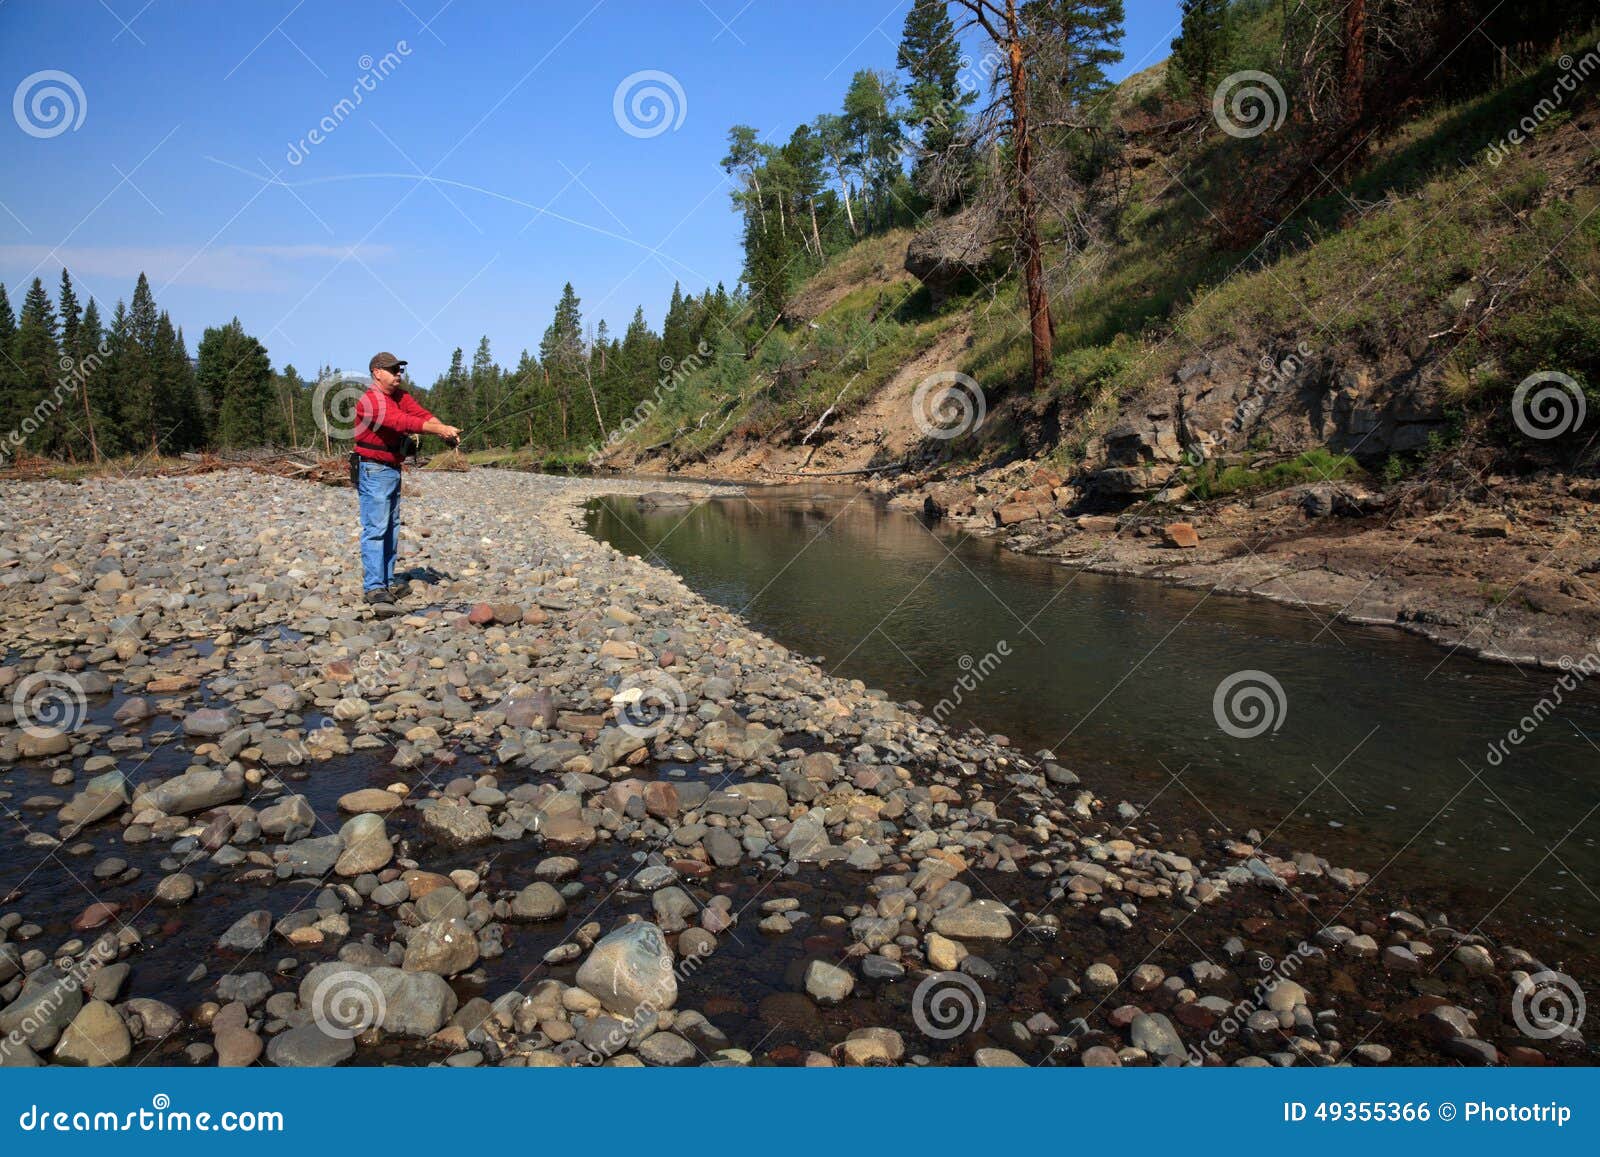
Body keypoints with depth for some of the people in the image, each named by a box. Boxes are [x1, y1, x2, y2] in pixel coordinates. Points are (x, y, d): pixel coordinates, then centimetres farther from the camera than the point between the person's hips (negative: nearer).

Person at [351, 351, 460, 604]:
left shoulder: (401, 395, 10)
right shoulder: (370, 400, -17)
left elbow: (421, 413, -4)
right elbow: (402, 421, -30)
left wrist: (445, 429, -22)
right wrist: (439, 431, -34)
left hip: (393, 469, 9)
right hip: (373, 471, -9)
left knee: (391, 527, 12)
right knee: (375, 528, -11)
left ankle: (387, 581, 18)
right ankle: (373, 587, -9)